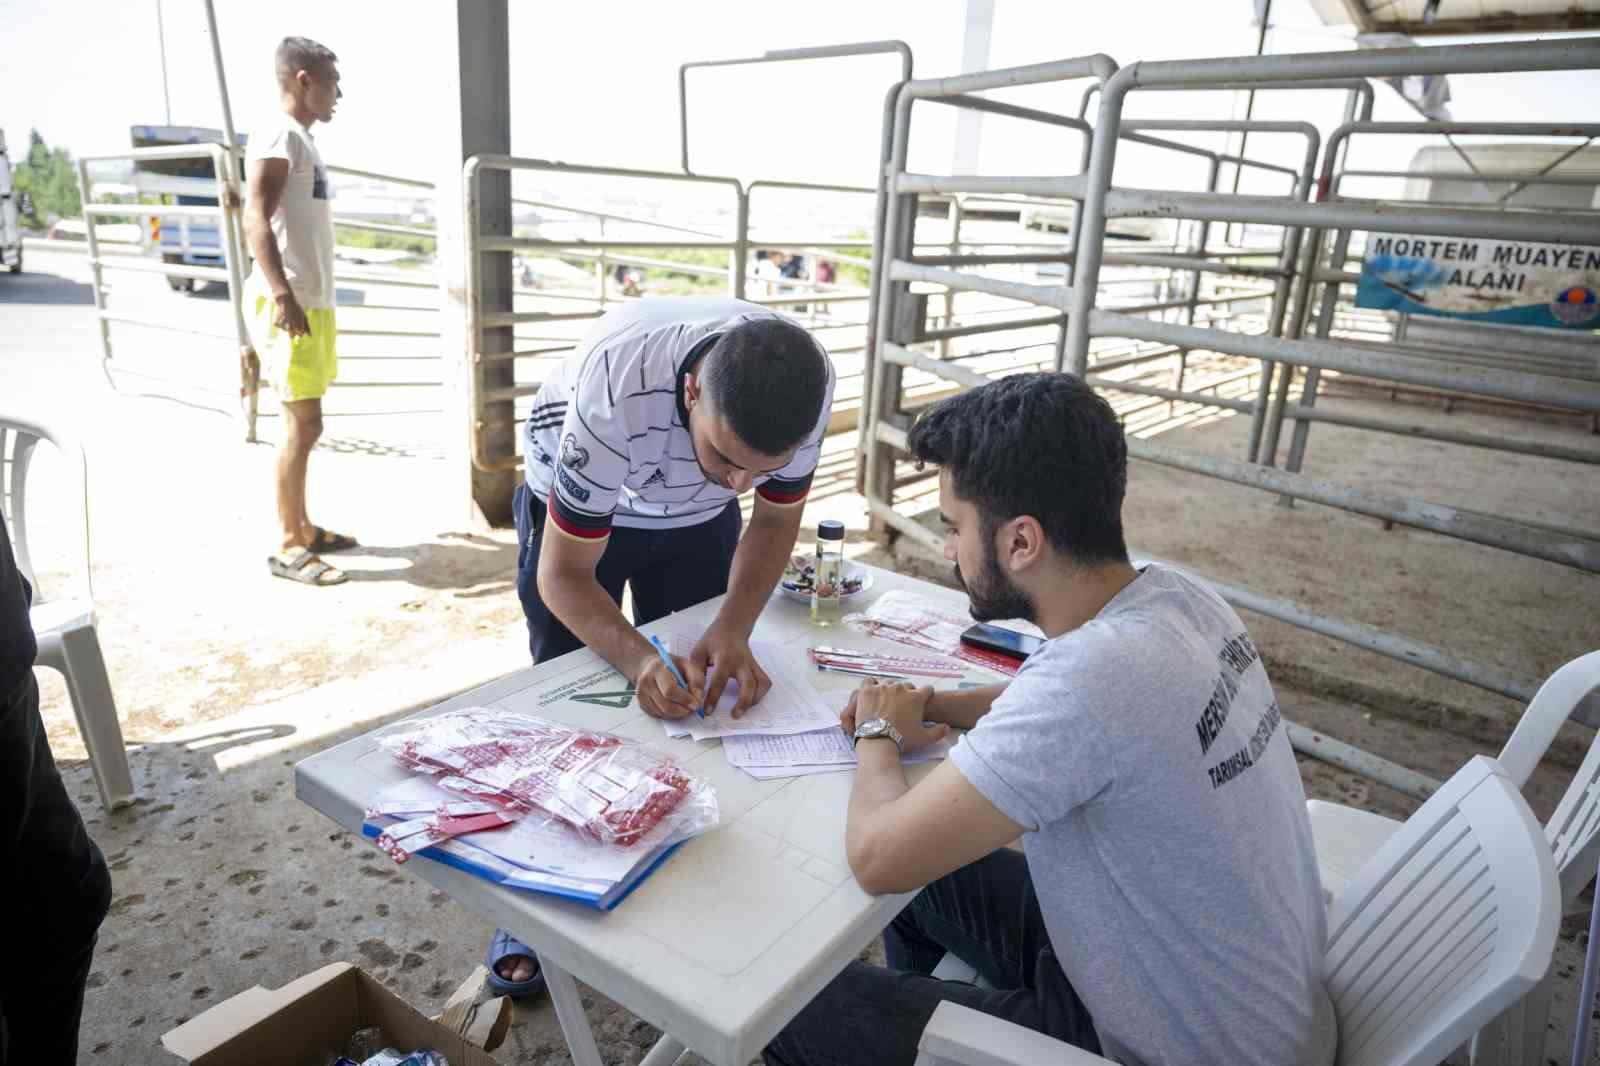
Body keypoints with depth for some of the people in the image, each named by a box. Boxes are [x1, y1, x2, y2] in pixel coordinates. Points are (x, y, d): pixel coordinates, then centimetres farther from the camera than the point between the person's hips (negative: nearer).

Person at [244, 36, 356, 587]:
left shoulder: (302, 139, 19)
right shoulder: (280, 135, -9)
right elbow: (256, 219, -18)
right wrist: (283, 297, -26)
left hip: (312, 300, 10)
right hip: (290, 302, -10)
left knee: (303, 423, 13)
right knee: (303, 424, -9)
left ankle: (302, 528, 22)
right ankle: (288, 547, -3)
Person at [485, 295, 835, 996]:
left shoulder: (807, 383, -32)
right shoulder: (617, 389, -43)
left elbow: (775, 522, -14)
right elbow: (563, 575, -31)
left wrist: (732, 632, -30)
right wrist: (636, 659, -49)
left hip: (697, 519, 3)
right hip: (574, 510, -3)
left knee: (706, 687, 7)